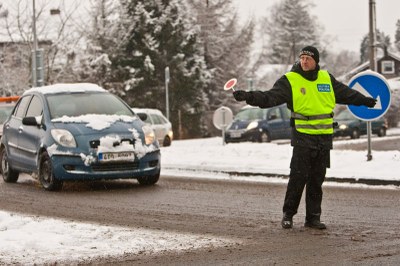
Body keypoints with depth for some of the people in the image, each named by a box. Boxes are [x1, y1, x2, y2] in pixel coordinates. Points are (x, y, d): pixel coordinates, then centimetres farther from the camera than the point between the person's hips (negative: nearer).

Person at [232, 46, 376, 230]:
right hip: (302, 137, -4)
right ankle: (288, 214, 6)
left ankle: (313, 217, 15)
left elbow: (346, 93, 27)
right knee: (298, 177, -8)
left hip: (324, 137, 4)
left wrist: (365, 101, 39)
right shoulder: (290, 80, -4)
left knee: (317, 179, 7)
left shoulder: (327, 78, 11)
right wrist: (249, 97, -32)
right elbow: (270, 97, -16)